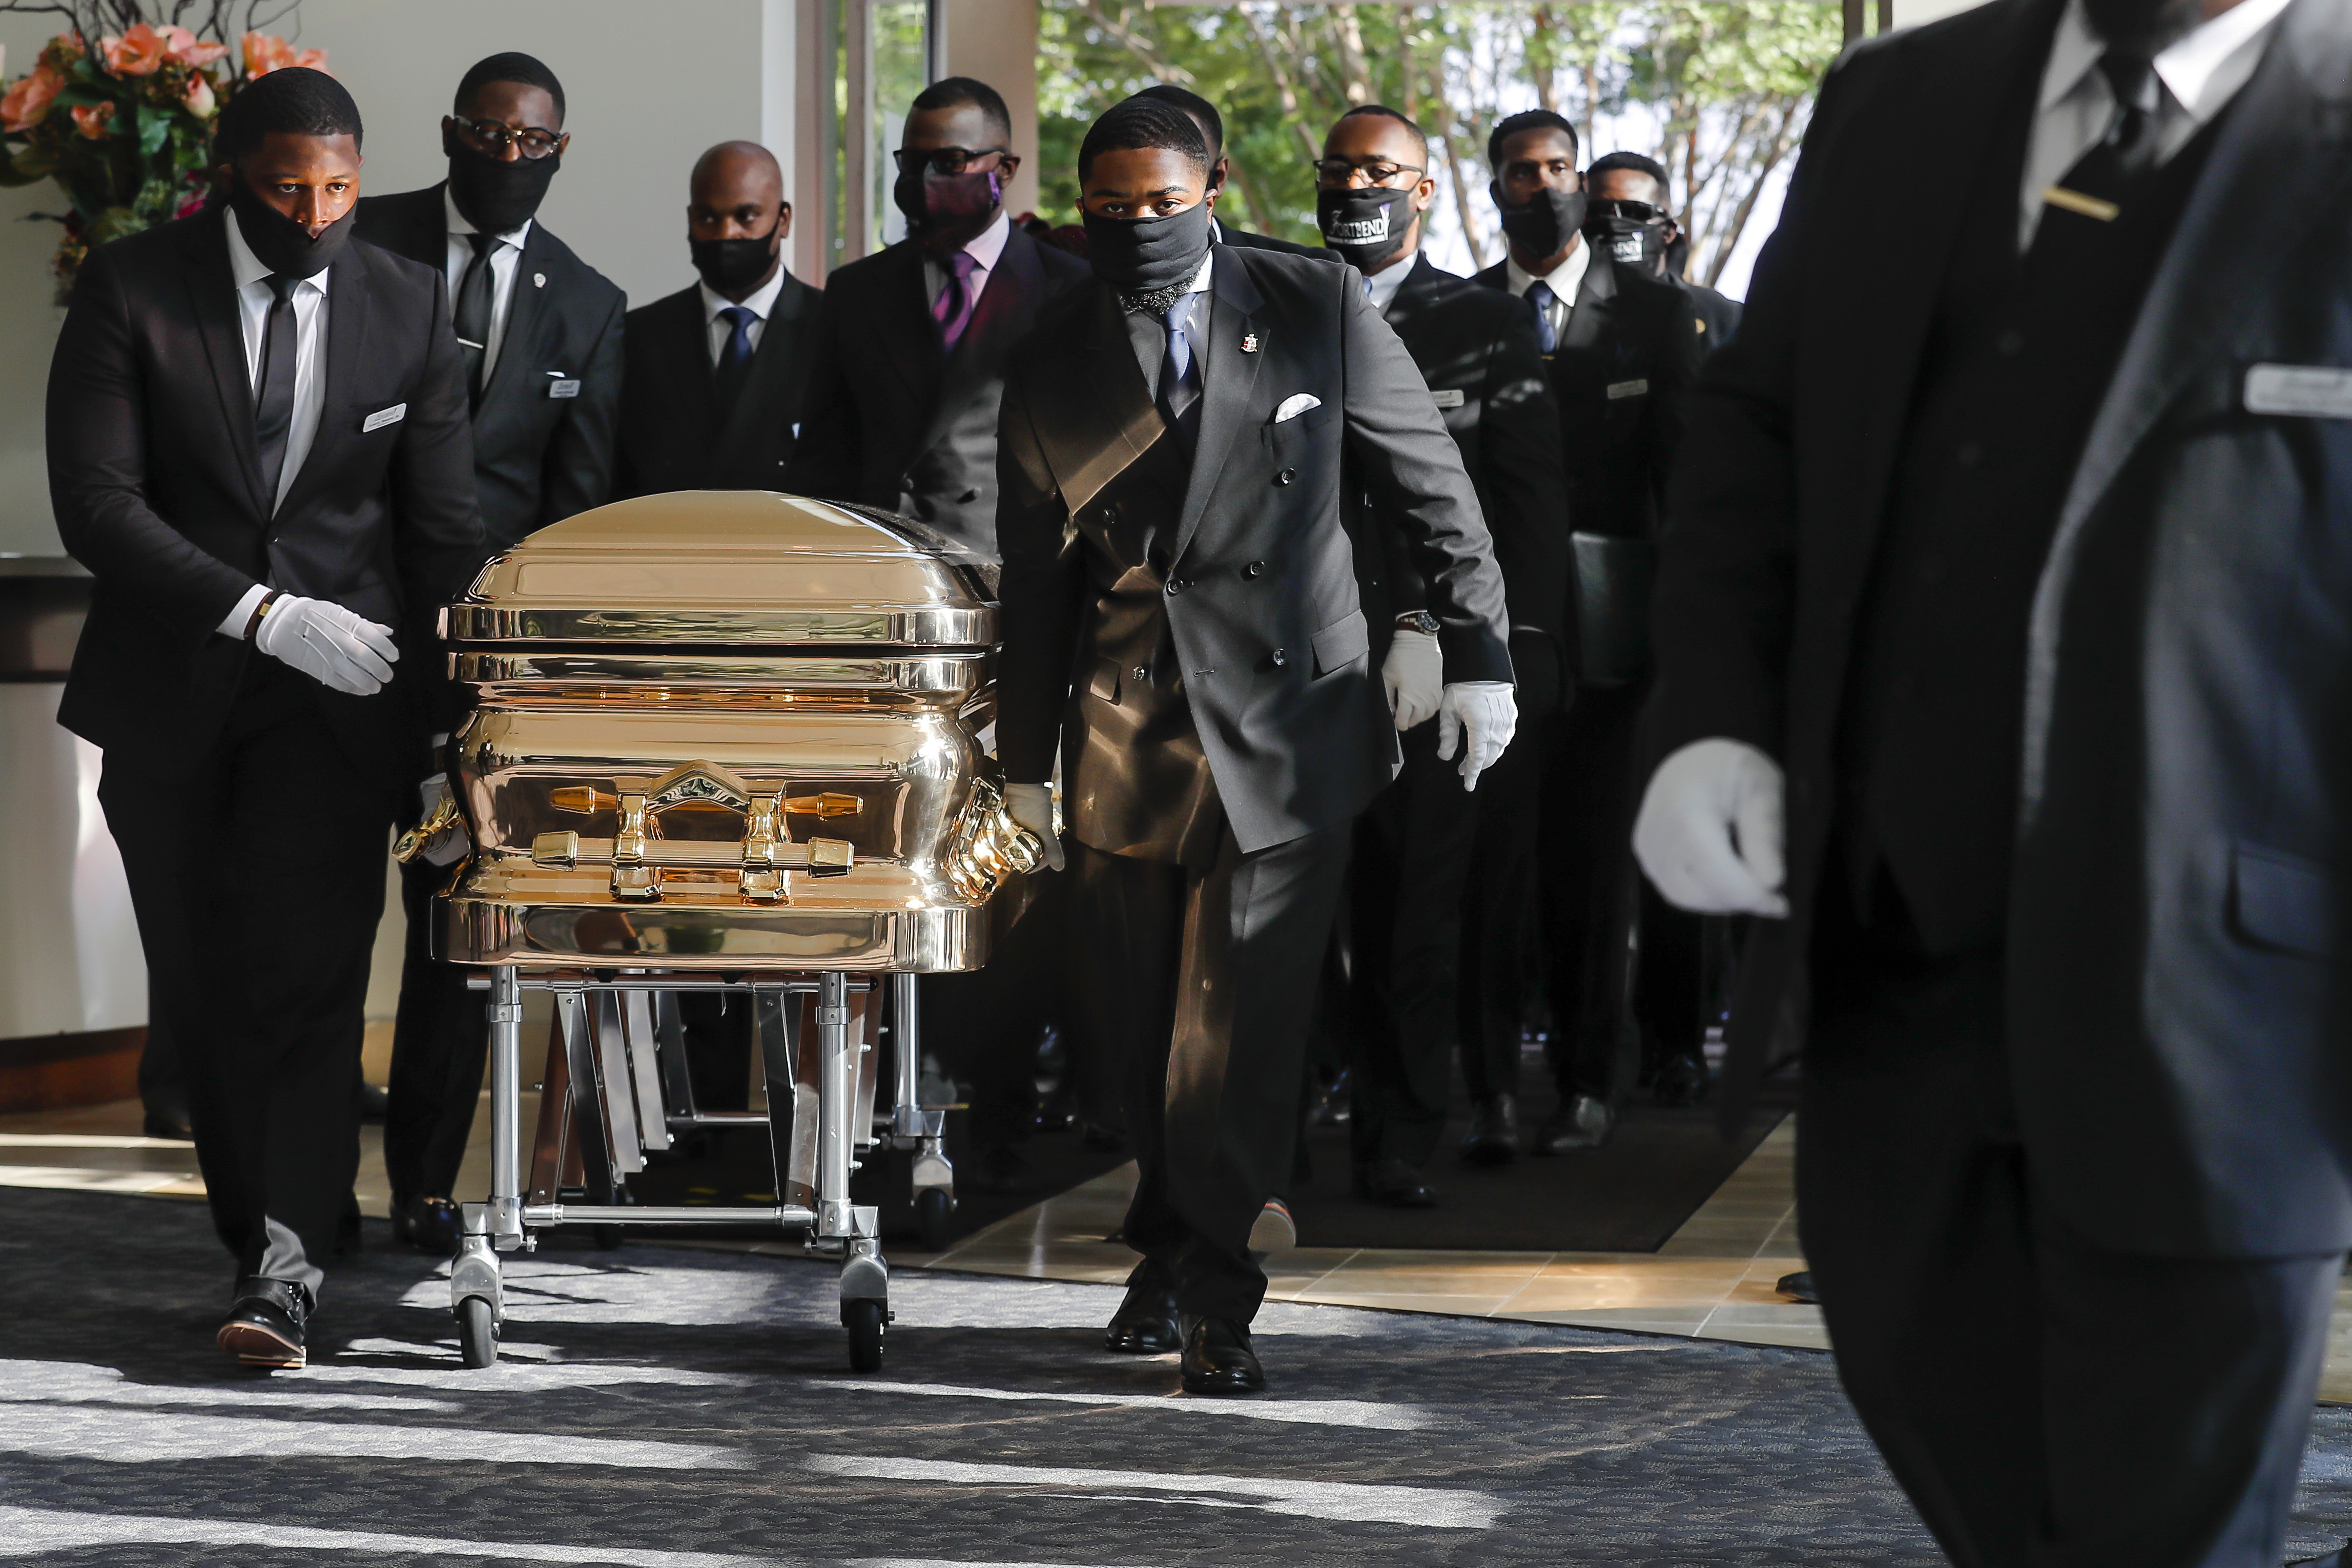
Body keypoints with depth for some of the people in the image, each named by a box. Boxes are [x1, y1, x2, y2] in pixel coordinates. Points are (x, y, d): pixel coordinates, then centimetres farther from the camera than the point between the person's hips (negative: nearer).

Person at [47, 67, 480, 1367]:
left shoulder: (406, 307, 2)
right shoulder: (128, 289, -5)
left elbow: (442, 523, 6)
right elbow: (94, 502, -12)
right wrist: (265, 612, -18)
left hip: (339, 689, -1)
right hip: (170, 687, 1)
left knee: (306, 970, -13)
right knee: (201, 991, 7)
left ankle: (286, 1269, -20)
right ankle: (257, 1234, 18)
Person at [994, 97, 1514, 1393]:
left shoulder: (1317, 311, 1)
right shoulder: (1052, 366, 7)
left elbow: (1433, 492, 6)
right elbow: (1034, 581, 12)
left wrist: (1476, 654, 1)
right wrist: (1024, 760, 14)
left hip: (1289, 726, -2)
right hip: (1127, 738, 3)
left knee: (1238, 1023, -9)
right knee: (1142, 1028, 9)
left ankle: (1210, 1291, 0)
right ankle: (1171, 1254, 28)